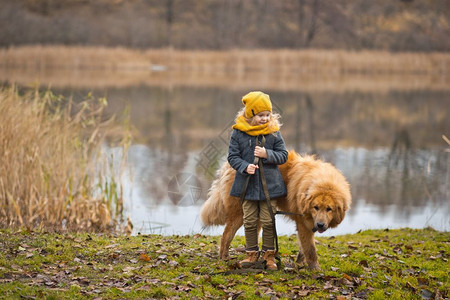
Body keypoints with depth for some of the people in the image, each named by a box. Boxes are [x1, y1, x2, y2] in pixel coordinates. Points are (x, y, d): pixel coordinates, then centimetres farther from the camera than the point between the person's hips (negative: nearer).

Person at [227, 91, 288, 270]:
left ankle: (269, 254, 16)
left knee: (268, 221, 4)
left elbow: (283, 155, 1)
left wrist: (267, 154, -16)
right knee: (250, 221, 8)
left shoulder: (273, 132, -3)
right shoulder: (238, 132, -4)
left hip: (270, 184, 0)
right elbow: (233, 156, -2)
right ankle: (251, 253, 20)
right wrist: (245, 167, -19)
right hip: (247, 184, 0)